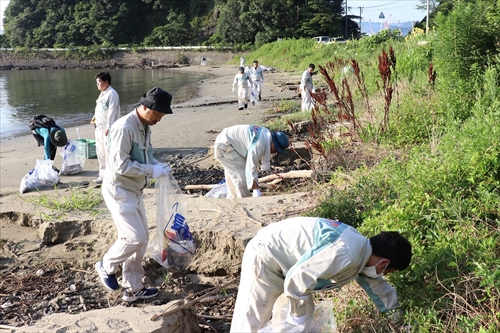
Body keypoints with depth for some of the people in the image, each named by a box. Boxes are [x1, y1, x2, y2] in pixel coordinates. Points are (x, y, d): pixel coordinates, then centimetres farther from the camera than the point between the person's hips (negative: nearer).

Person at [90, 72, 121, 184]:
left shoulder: (112, 94, -13)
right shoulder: (102, 93, 16)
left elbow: (112, 112, -19)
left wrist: (108, 127, -22)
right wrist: (95, 116, 7)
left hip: (108, 128, -10)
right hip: (99, 127, 10)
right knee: (100, 152, 14)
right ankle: (103, 174, 25)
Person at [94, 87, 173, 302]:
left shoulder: (145, 127, 7)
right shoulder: (124, 128, -22)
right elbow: (121, 165, -25)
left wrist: (157, 165, -1)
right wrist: (152, 171, -21)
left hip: (134, 191, 9)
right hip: (119, 191, -9)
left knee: (141, 239, 11)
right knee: (135, 238, -11)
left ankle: (133, 289, 22)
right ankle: (107, 266, 17)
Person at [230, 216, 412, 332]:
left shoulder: (364, 250, 2)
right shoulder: (345, 254, -32)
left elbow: (377, 285, 21)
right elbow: (297, 279, -31)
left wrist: (396, 313, 31)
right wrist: (298, 316, -15)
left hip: (285, 258, 10)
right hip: (265, 256, -10)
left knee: (305, 313, 14)